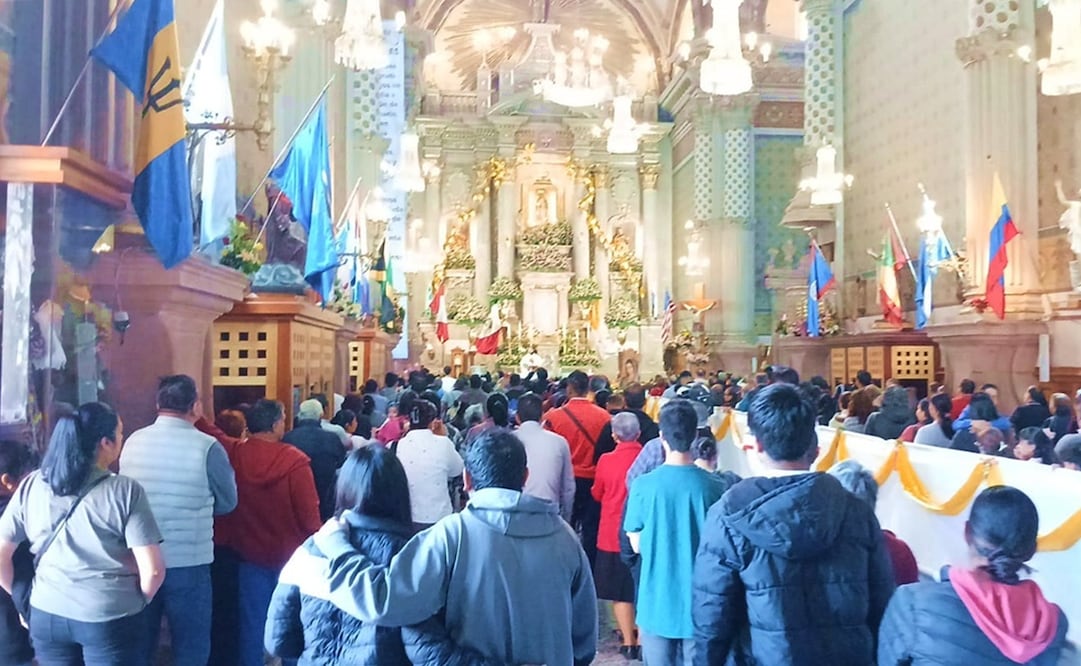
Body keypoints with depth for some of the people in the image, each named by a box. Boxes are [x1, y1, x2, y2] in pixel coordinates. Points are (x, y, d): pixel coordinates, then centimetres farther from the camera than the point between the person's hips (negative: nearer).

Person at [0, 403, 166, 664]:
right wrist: (138, 603, 3)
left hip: (47, 614, 4)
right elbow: (153, 569, -16)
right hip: (110, 619, -4)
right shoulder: (125, 490, -14)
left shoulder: (32, 485, -2)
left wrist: (22, 596, 16)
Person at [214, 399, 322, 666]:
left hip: (249, 552, 3)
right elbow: (308, 512, -16)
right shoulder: (294, 460, -19)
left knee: (251, 621, 14)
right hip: (289, 553, -3)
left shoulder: (233, 455, -9)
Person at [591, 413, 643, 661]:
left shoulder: (606, 460, -10)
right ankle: (641, 640, 15)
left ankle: (628, 642, 11)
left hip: (613, 534, -1)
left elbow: (597, 495, 5)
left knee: (620, 591, 10)